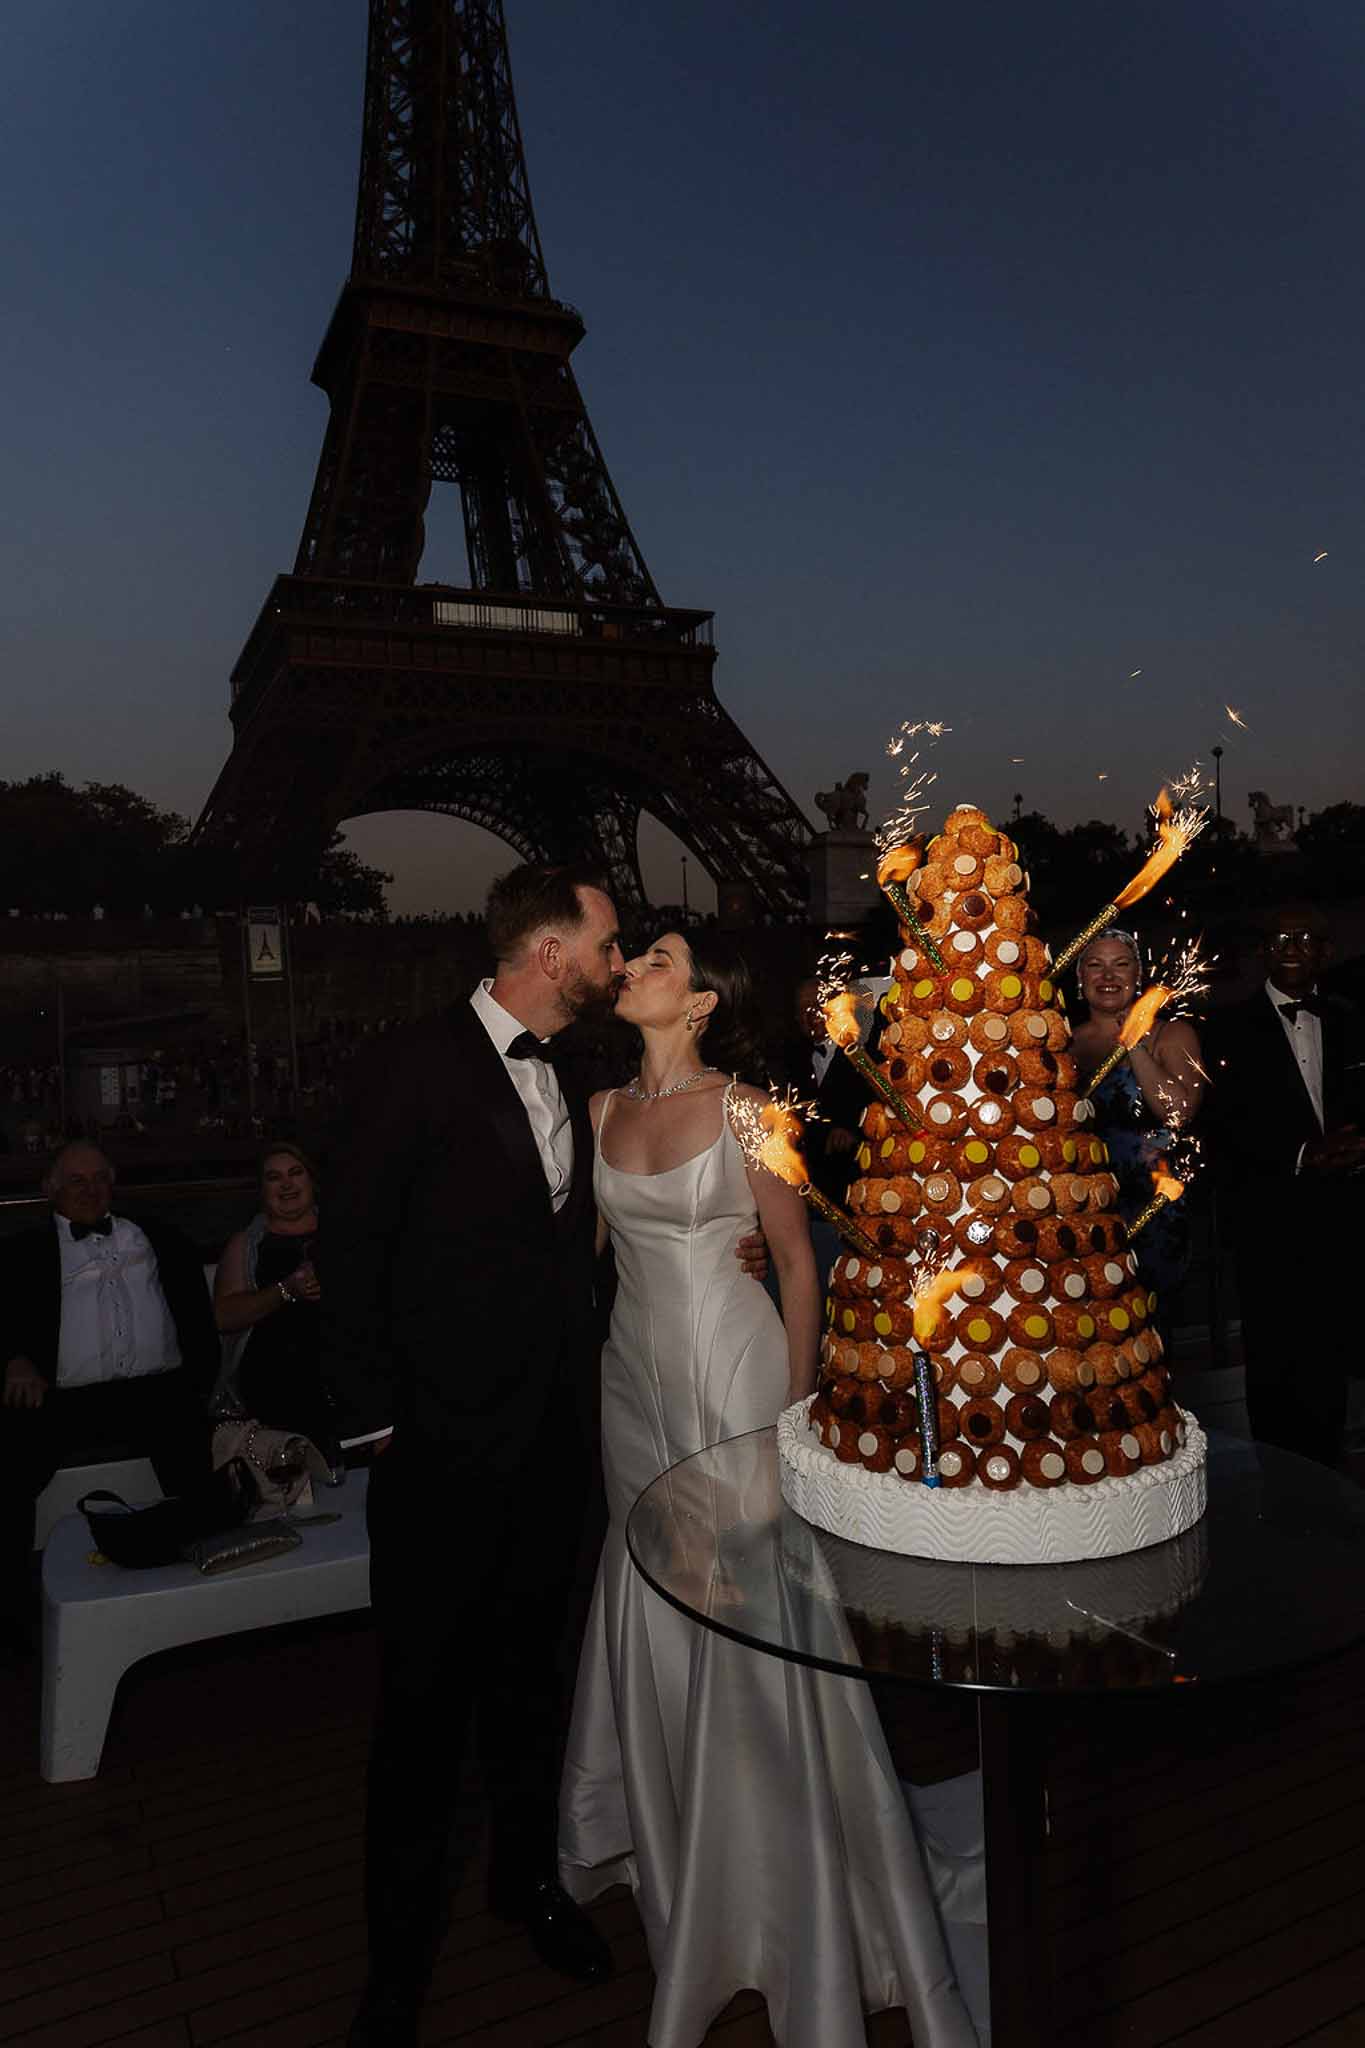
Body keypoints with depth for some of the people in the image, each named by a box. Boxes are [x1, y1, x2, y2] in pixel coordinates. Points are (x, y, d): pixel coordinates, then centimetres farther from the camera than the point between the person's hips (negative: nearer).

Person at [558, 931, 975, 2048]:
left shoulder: (749, 1108, -9)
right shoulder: (605, 1109, 5)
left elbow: (798, 1260, -6)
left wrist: (798, 1403, -8)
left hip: (736, 1374, -5)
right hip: (638, 1376, 5)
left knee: (753, 1634, 2)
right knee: (654, 1614, 16)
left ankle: (784, 1887, 23)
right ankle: (679, 1854, 40)